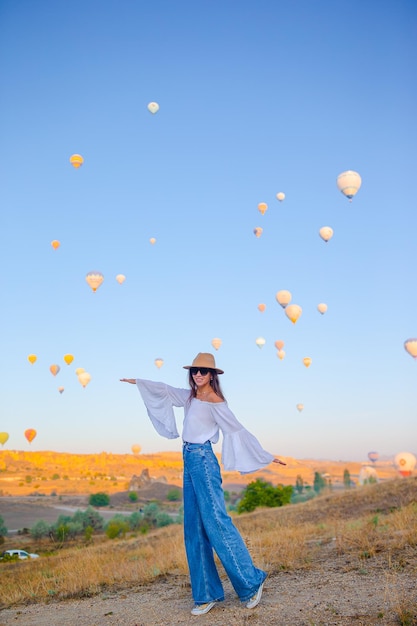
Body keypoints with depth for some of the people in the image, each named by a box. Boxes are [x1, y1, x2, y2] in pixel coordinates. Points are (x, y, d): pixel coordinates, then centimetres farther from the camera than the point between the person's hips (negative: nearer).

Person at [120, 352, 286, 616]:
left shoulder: (215, 401, -10)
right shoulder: (190, 396, 11)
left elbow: (238, 430, -8)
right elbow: (165, 390, 27)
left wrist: (267, 457, -7)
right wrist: (138, 382, 37)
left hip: (203, 461, -8)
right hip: (189, 461, 8)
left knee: (216, 522, -9)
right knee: (194, 530, 7)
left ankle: (252, 582, 3)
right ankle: (207, 594, 14)